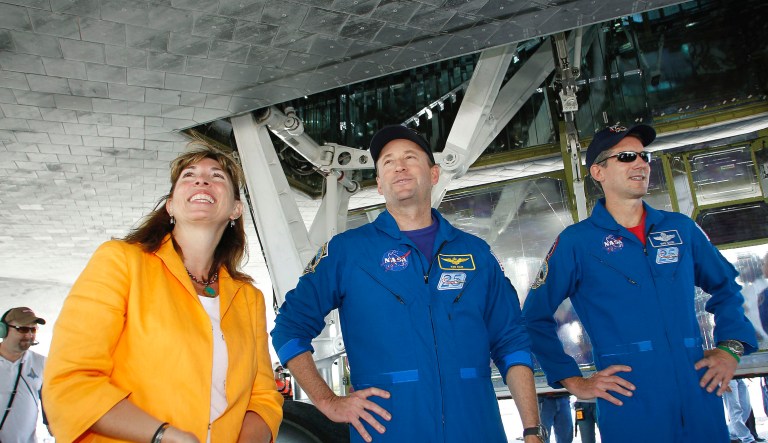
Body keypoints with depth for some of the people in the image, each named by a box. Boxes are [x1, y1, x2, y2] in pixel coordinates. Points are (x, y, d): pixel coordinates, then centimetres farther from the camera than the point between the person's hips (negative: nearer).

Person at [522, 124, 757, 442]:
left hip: (701, 400, 4)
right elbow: (534, 319, 0)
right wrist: (573, 381, -4)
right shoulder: (576, 242, -2)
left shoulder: (681, 228, 10)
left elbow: (725, 287, 23)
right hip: (629, 407, -4)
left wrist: (731, 347, 10)